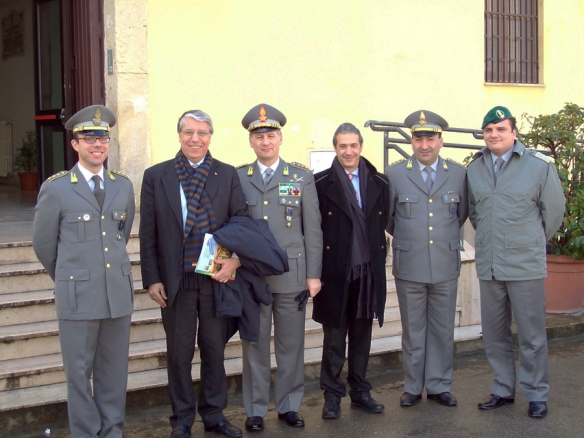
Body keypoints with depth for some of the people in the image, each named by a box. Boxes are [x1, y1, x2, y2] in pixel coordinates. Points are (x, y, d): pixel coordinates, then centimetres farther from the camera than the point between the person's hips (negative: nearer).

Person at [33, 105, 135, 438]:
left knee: (115, 372, 10)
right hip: (78, 296, -3)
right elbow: (44, 244, 6)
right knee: (79, 374, 5)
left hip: (119, 292, 3)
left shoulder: (124, 186, 8)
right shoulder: (55, 188, -3)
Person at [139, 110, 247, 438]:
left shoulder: (228, 175, 4)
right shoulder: (156, 176, 2)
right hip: (176, 281, -1)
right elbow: (148, 234, 1)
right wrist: (151, 279, -3)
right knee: (179, 352, 9)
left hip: (217, 278, 1)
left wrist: (235, 259, -12)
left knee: (215, 349, 12)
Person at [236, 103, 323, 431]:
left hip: (291, 276, 0)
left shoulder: (302, 177, 5)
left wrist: (314, 274, -1)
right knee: (255, 345, 7)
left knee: (291, 345, 7)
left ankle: (289, 405, 21)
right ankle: (256, 410, 18)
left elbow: (313, 229, 3)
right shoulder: (237, 178, 6)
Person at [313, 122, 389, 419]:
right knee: (334, 338, 6)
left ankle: (360, 392, 26)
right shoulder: (321, 183, -4)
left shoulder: (379, 183, 6)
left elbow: (383, 224, 9)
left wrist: (380, 259, 3)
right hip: (335, 272, -3)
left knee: (362, 336, 13)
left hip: (369, 271, 3)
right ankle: (332, 395, 18)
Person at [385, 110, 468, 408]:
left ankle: (439, 385, 22)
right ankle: (413, 387, 20)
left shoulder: (458, 174, 3)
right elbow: (385, 216, 9)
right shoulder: (394, 174, -2)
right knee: (413, 330, 8)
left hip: (446, 267, 1)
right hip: (409, 268, -1)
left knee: (442, 330, 9)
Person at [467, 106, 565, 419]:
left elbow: (554, 209, 2)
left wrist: (534, 241, 10)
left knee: (531, 334, 3)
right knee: (494, 334, 12)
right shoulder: (474, 169, 4)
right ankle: (503, 389, 27)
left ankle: (536, 394, 18)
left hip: (526, 264, -4)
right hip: (488, 264, 4)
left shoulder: (539, 165, -6)